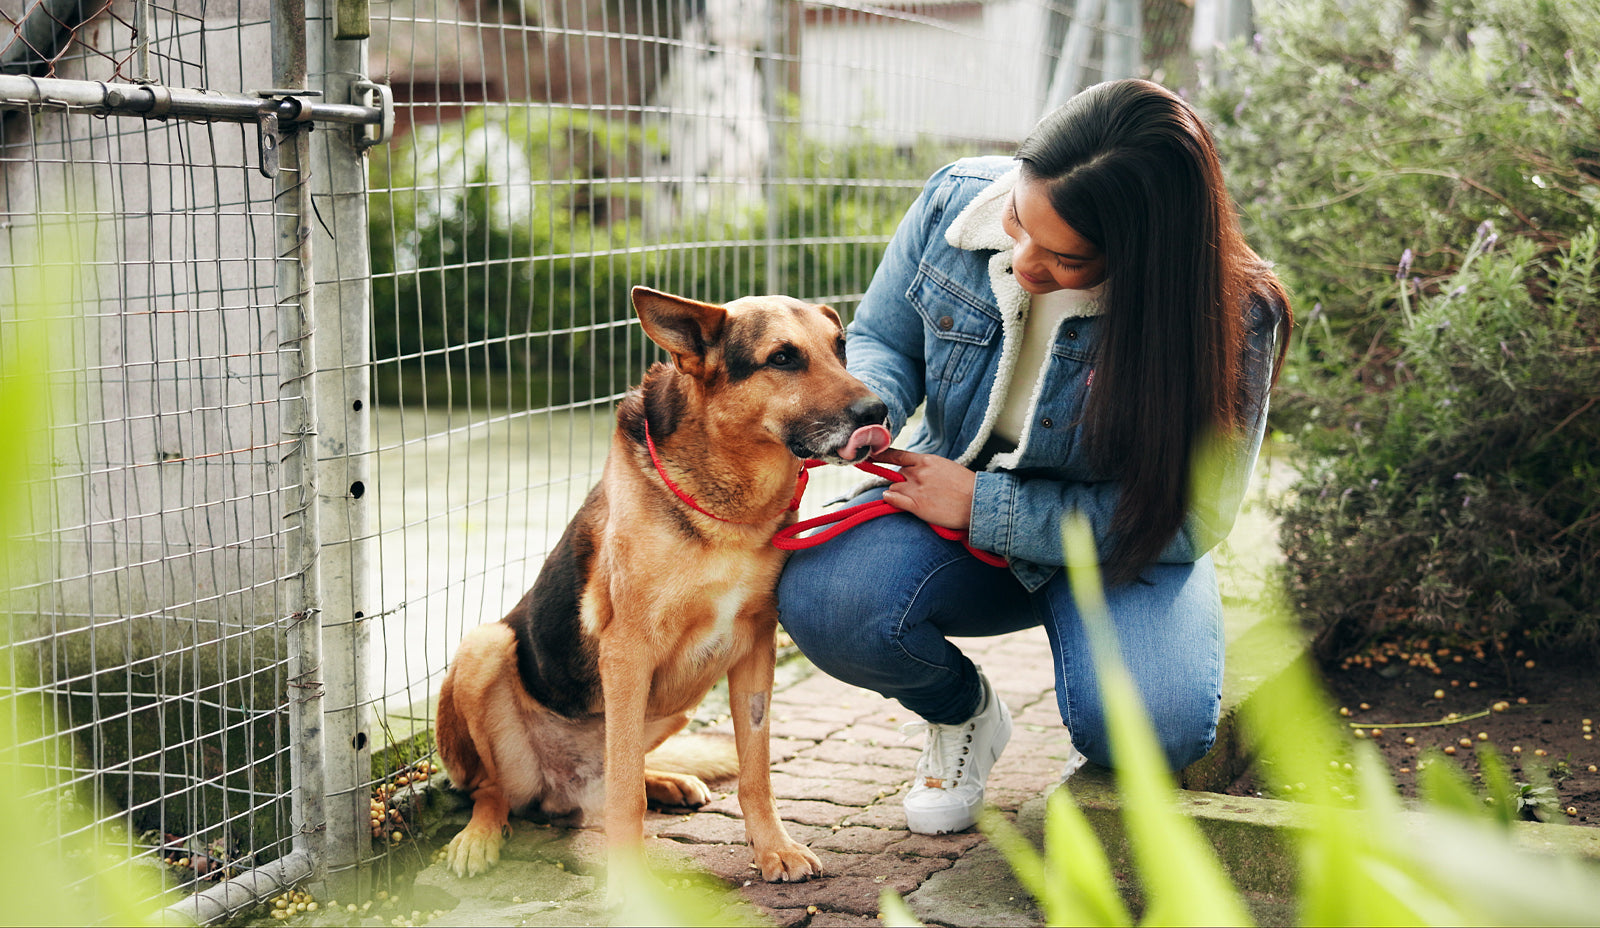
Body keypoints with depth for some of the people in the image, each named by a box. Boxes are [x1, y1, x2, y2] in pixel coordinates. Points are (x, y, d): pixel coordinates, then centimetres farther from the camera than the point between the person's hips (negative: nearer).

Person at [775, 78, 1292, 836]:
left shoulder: (1229, 317, -25)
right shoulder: (956, 202, -16)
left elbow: (1186, 519, -20)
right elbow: (881, 339, 2)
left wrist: (985, 506, -25)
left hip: (1118, 547, -2)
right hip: (954, 506, 3)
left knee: (1156, 724, -34)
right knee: (819, 595, -30)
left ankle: (1104, 746, 10)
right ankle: (962, 711, 7)